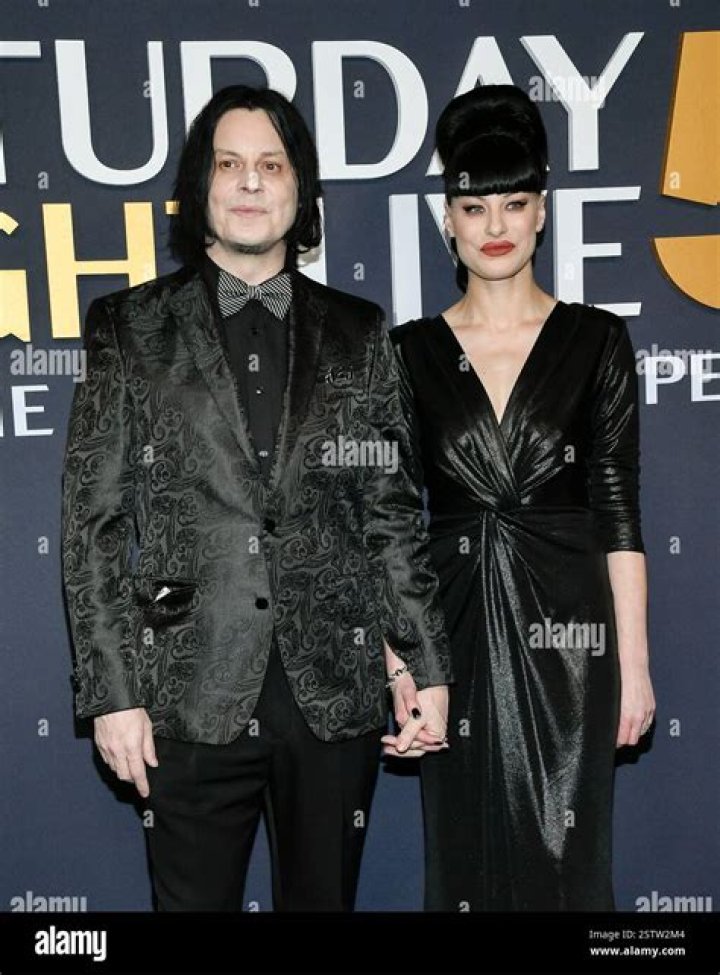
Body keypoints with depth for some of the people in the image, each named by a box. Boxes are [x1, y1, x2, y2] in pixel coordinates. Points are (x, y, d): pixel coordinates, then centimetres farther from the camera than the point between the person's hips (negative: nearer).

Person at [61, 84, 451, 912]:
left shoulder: (356, 333, 7)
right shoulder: (131, 330, 3)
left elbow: (393, 510, 7)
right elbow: (94, 522, 0)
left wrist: (426, 663, 4)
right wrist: (111, 691, -6)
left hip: (335, 692, 2)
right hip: (190, 697, -1)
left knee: (323, 899, 15)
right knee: (193, 900, 11)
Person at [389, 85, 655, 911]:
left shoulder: (597, 340, 0)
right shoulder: (412, 350, 3)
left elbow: (617, 508, -2)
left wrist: (634, 661, -4)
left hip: (565, 626, -1)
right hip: (455, 626, 2)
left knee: (561, 848, 7)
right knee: (466, 848, 12)